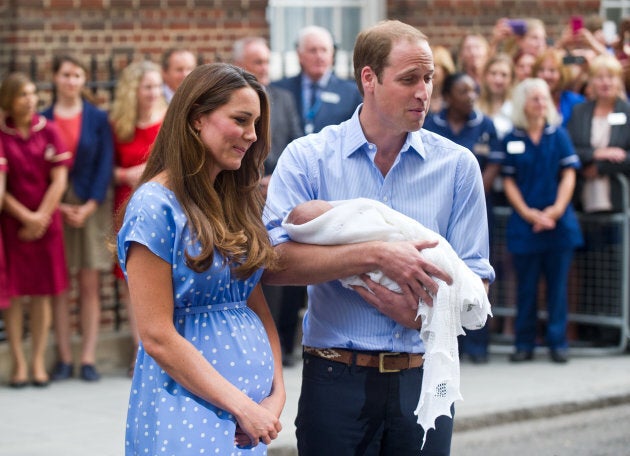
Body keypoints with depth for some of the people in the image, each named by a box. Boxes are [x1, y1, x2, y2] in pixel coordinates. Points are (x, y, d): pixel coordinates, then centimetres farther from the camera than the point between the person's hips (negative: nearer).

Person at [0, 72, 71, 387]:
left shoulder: (49, 131, 3)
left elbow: (59, 180, 0)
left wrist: (41, 217, -8)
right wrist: (25, 216, -11)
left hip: (46, 223, 2)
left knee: (42, 294, 3)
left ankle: (38, 362, 9)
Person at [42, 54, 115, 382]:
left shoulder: (98, 118, 5)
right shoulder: (43, 119, 4)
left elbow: (105, 164, 1)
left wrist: (90, 206, -8)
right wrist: (59, 207, -8)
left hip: (91, 206, 0)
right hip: (55, 206, 0)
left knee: (90, 284, -2)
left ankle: (89, 358, 1)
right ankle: (64, 358, 3)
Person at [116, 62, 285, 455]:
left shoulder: (239, 202, 11)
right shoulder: (155, 207, -12)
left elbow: (258, 306, 10)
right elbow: (158, 337, -15)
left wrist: (276, 392, -5)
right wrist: (243, 406, -15)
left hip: (253, 407, 7)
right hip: (187, 410, -7)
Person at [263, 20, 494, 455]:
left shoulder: (457, 165, 4)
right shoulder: (308, 158, -2)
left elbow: (474, 280, 4)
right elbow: (275, 263, -14)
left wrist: (419, 316, -15)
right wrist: (376, 255, -21)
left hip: (422, 379, 2)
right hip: (336, 381, -2)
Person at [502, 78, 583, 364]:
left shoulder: (558, 135, 4)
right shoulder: (512, 140, 2)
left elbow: (569, 174, 1)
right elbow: (508, 180, 2)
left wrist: (556, 209, -11)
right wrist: (528, 212, -9)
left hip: (558, 222, 1)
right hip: (524, 223, 0)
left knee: (557, 284, 4)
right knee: (526, 286, 4)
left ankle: (558, 343, 9)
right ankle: (524, 343, 11)